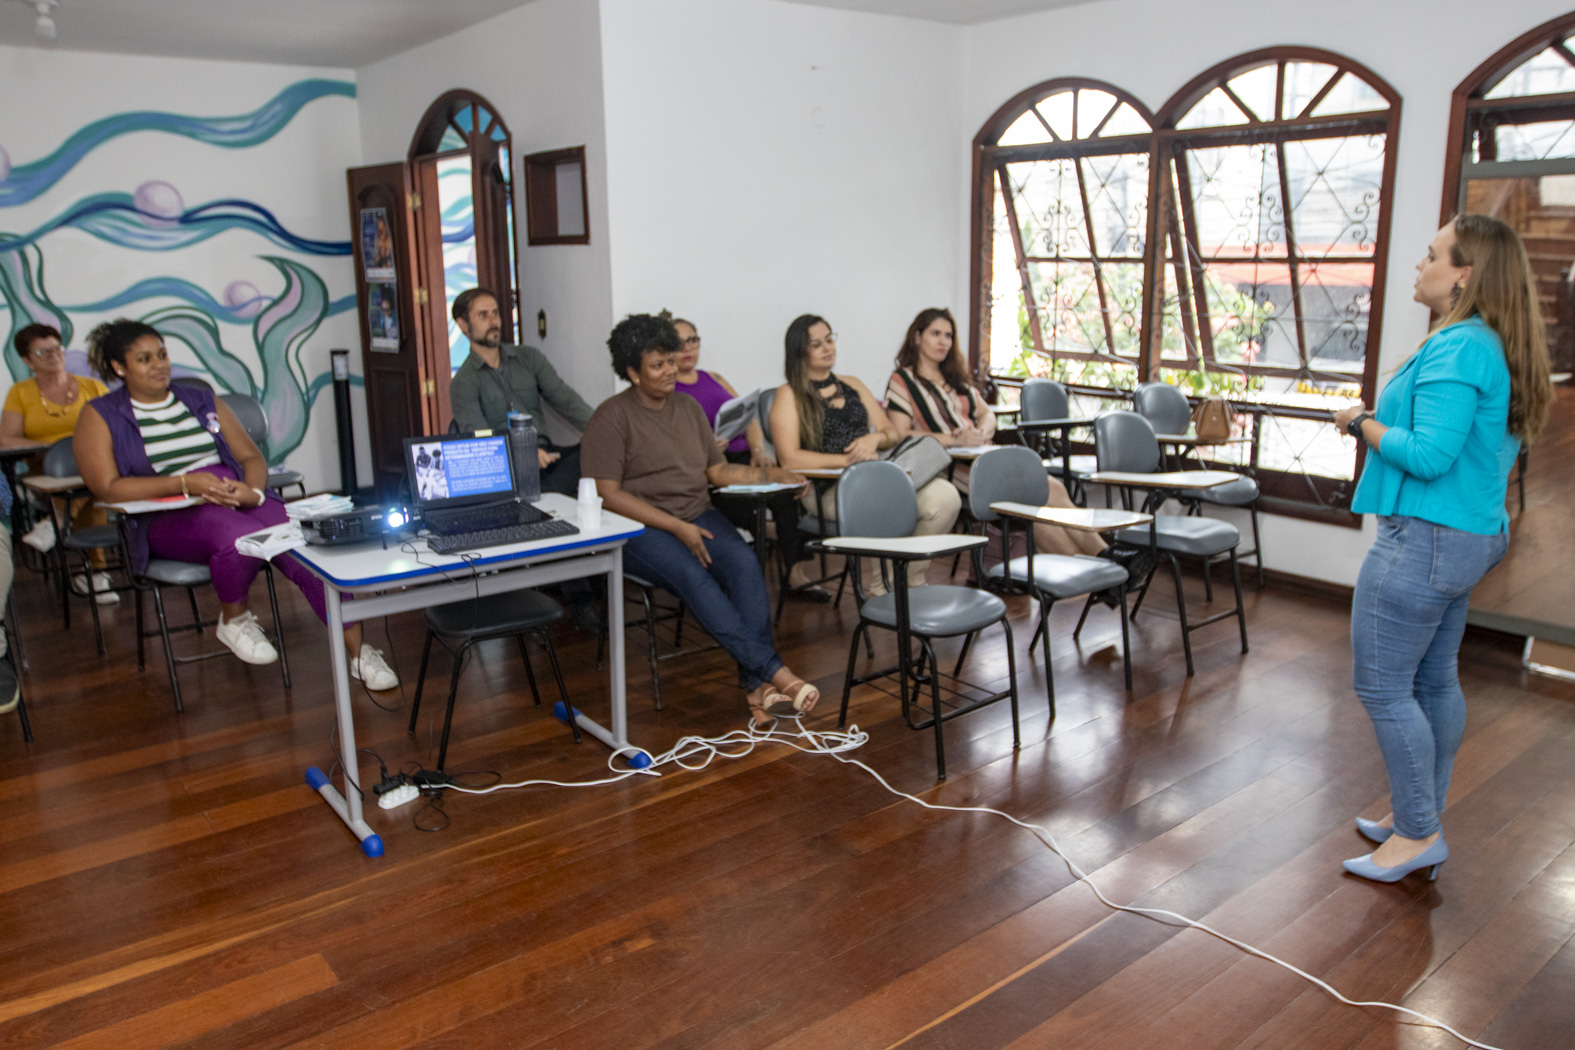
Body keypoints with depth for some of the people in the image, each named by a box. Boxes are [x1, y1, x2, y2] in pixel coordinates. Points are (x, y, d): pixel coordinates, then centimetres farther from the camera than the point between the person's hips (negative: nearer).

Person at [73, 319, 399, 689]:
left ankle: (358, 652, -26)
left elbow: (252, 456, 17)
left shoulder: (203, 402, 21)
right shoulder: (100, 417, 8)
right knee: (240, 534, -38)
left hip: (241, 496, 4)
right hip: (168, 517, -3)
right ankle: (234, 621, -8)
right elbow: (108, 488, -5)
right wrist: (186, 483, -17)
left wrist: (252, 490, -8)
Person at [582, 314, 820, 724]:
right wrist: (677, 527, -19)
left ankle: (760, 686, -33)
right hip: (641, 528, -5)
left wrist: (767, 473, 1)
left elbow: (717, 470, 19)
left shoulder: (689, 407, 16)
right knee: (693, 575, -34)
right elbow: (607, 493, -12)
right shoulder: (612, 417, -4)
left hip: (698, 516, 5)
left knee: (744, 561, -26)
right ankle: (776, 671, -38)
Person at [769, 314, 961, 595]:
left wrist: (875, 438, -6)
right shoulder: (789, 395, 4)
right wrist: (847, 459, -17)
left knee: (945, 496, -22)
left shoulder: (853, 385, 22)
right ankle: (877, 582, -12)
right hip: (826, 486, -6)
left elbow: (892, 433, 19)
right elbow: (790, 459, -9)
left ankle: (910, 578, -4)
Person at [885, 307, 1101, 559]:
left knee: (1053, 488, -15)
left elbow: (987, 414, 20)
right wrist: (954, 440, -18)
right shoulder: (901, 382, 2)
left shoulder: (955, 377, 24)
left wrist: (981, 433, -5)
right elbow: (901, 435, -10)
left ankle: (1102, 553, -19)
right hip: (947, 466, -7)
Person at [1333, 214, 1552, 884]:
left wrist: (1362, 424, -12)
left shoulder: (1457, 348, -19)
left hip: (1425, 539, -11)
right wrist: (1381, 421, 15)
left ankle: (1417, 834, 7)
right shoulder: (1494, 348, 13)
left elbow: (1430, 455, -26)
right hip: (1473, 536, 11)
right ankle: (1419, 816, 29)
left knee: (1382, 686, -3)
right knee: (1434, 681, 17)